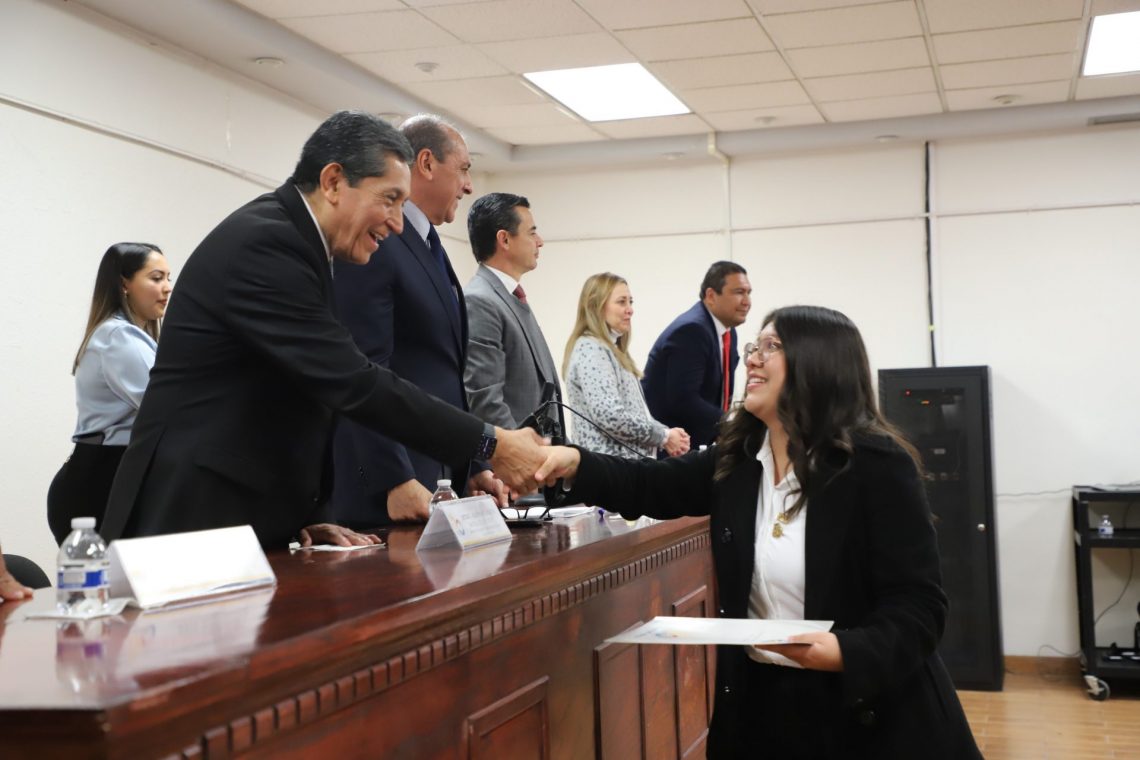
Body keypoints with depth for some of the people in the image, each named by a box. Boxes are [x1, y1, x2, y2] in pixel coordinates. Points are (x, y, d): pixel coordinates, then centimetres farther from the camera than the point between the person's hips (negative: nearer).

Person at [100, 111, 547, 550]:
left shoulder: (291, 241, 12)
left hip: (255, 520, 9)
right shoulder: (262, 242, -18)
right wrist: (489, 445, -20)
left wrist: (308, 514, 3)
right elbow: (352, 383, -23)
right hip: (196, 516, -9)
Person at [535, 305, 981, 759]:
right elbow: (652, 486, 13)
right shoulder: (737, 459, 3)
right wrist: (577, 465, -5)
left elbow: (919, 605, -17)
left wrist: (848, 652, -33)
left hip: (864, 711, -5)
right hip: (759, 699, 5)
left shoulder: (877, 466, -15)